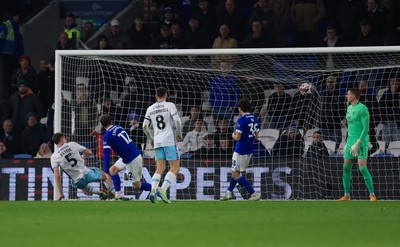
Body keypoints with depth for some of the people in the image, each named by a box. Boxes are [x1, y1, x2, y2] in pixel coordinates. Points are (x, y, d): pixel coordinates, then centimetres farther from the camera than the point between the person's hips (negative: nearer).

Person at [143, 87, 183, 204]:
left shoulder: (150, 109, 12)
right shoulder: (170, 105, -1)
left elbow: (145, 126, 9)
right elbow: (177, 121, -11)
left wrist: (151, 139, 22)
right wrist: (179, 134, 4)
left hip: (157, 142, 5)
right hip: (169, 141, -5)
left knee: (160, 168, 7)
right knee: (175, 167, -1)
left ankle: (153, 190, -14)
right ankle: (163, 189, -18)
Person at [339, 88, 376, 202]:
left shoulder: (362, 109, -12)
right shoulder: (349, 108, 15)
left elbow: (366, 128, -16)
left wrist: (357, 144, -20)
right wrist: (347, 143, 21)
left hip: (361, 142, -8)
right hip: (350, 141, 8)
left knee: (362, 168, -15)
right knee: (346, 168, 3)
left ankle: (372, 195, -10)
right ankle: (346, 195, 10)